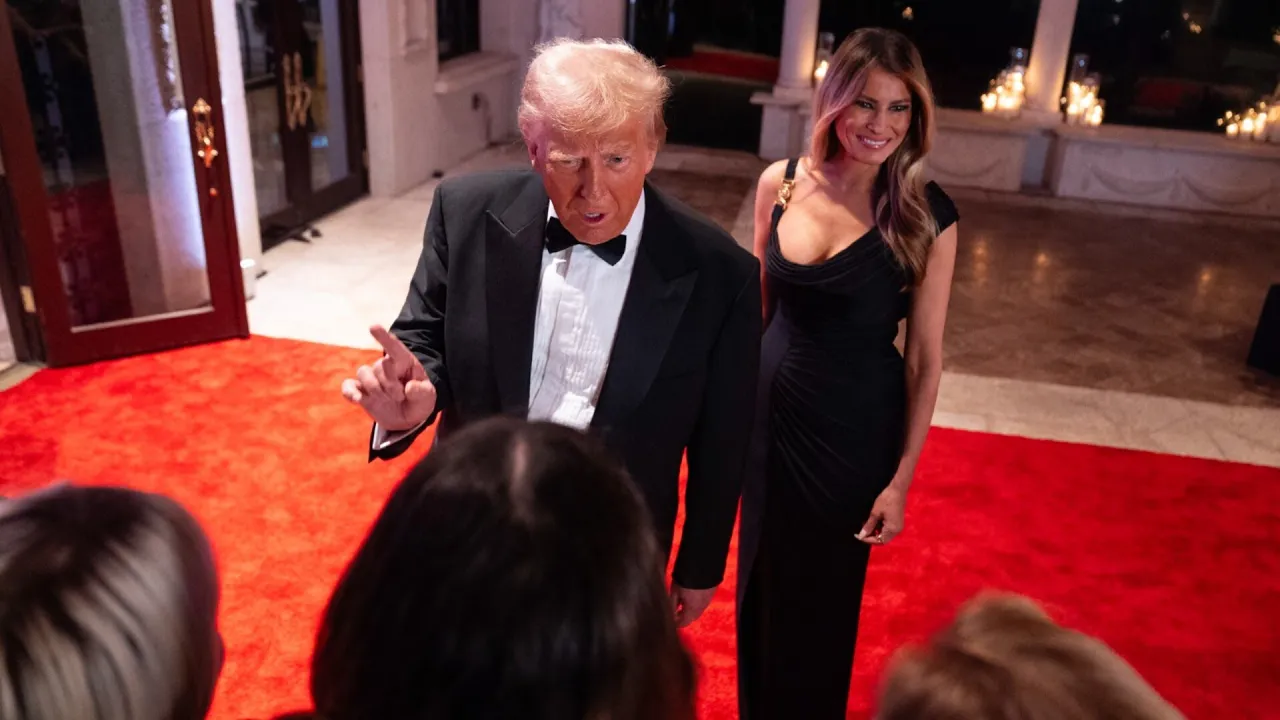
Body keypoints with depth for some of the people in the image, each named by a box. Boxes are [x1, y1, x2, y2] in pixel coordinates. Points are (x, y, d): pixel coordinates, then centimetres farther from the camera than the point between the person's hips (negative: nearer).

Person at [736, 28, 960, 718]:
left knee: (823, 596, 17)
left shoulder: (927, 215, -16)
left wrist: (901, 479, -9)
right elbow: (757, 304, 5)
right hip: (769, 412, 3)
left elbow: (925, 359, -10)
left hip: (855, 427, -3)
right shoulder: (780, 183, -7)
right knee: (761, 583, 22)